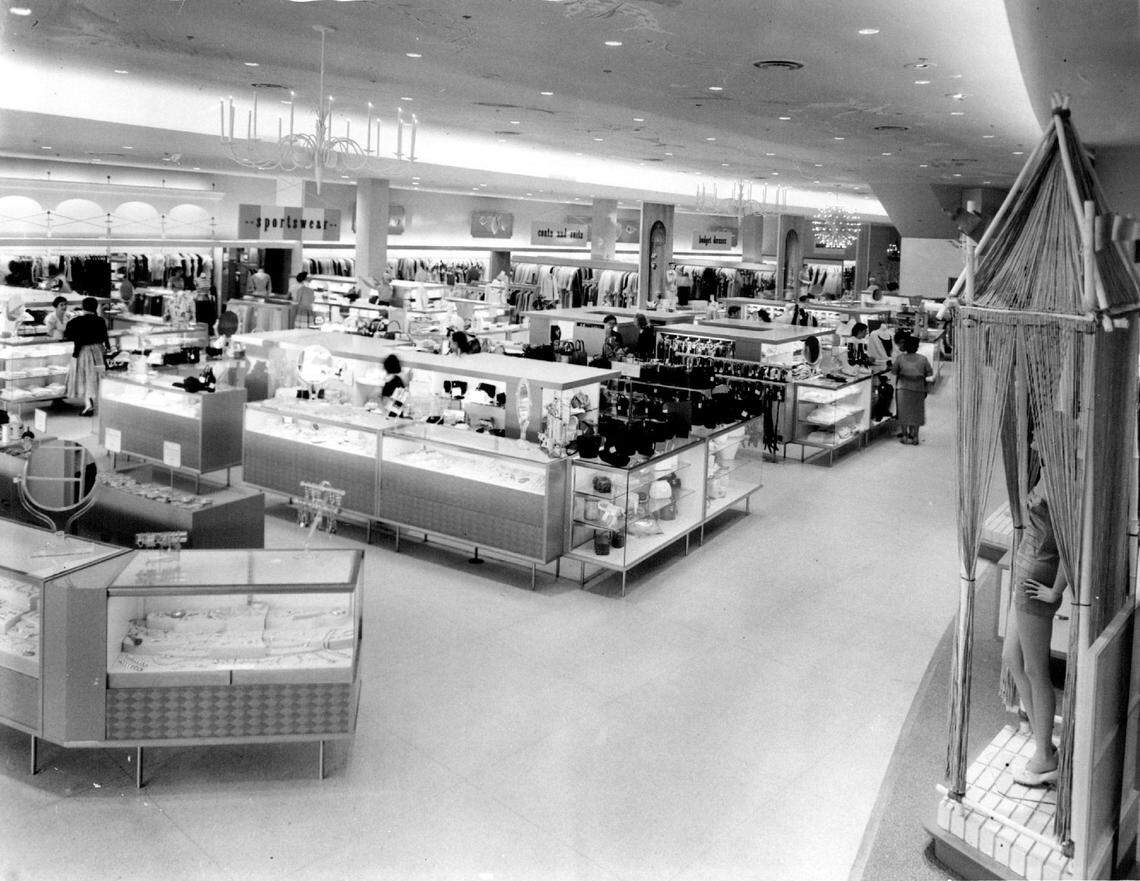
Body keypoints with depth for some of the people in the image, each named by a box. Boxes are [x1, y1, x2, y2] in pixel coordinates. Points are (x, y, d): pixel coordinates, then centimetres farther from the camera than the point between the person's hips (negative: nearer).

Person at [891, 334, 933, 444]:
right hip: (918, 389, 1)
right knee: (916, 413, 10)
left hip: (903, 387, -1)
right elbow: (930, 373, 1)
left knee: (904, 413, 7)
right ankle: (914, 436, 9)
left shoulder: (900, 357, -4)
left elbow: (893, 371, -3)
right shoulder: (923, 359, 0)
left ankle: (905, 436, 7)